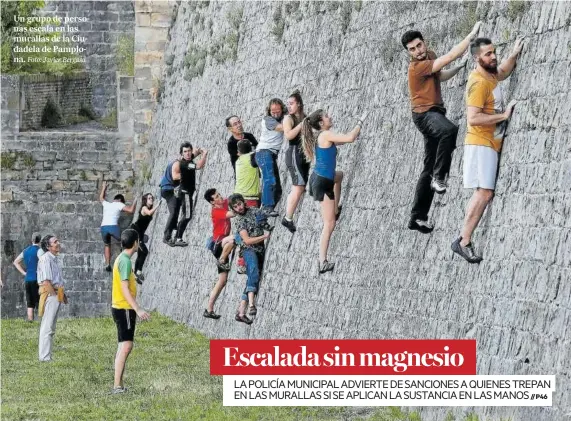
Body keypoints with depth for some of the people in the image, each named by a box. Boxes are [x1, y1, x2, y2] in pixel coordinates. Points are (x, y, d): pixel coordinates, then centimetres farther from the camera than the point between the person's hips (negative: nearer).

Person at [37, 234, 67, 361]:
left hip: (57, 294, 10)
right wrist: (54, 294, -18)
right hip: (50, 293, -10)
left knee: (51, 327, 14)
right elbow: (46, 281, -19)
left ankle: (46, 356, 20)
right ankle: (44, 357, -8)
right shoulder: (46, 258, -14)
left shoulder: (55, 259, 16)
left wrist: (62, 293, 17)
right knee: (47, 327, -8)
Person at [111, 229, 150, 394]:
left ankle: (118, 385, 14)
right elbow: (125, 289, -21)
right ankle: (117, 385, -12)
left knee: (124, 346, 12)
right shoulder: (125, 261, -16)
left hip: (122, 308, 10)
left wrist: (136, 309, 26)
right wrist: (138, 309, -24)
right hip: (124, 308, -10)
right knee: (126, 345, -10)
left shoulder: (122, 259, 14)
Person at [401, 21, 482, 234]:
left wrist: (461, 67, 19)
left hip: (435, 113, 9)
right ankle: (439, 177, -32)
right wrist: (472, 35, -24)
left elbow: (440, 76, 32)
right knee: (450, 130, -43)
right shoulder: (417, 67, -19)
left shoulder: (430, 56, 11)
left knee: (429, 169, 10)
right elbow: (450, 56, -26)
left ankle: (417, 217, 15)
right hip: (425, 114, -9)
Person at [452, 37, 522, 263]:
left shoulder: (489, 74, 11)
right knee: (484, 192, -17)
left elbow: (503, 73, 37)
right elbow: (473, 118, -26)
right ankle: (464, 242, -17)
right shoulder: (479, 83, -18)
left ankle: (464, 240, 6)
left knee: (485, 193, 7)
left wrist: (514, 54, 22)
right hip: (481, 144, -10)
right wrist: (504, 115, -20)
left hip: (490, 144, 10)